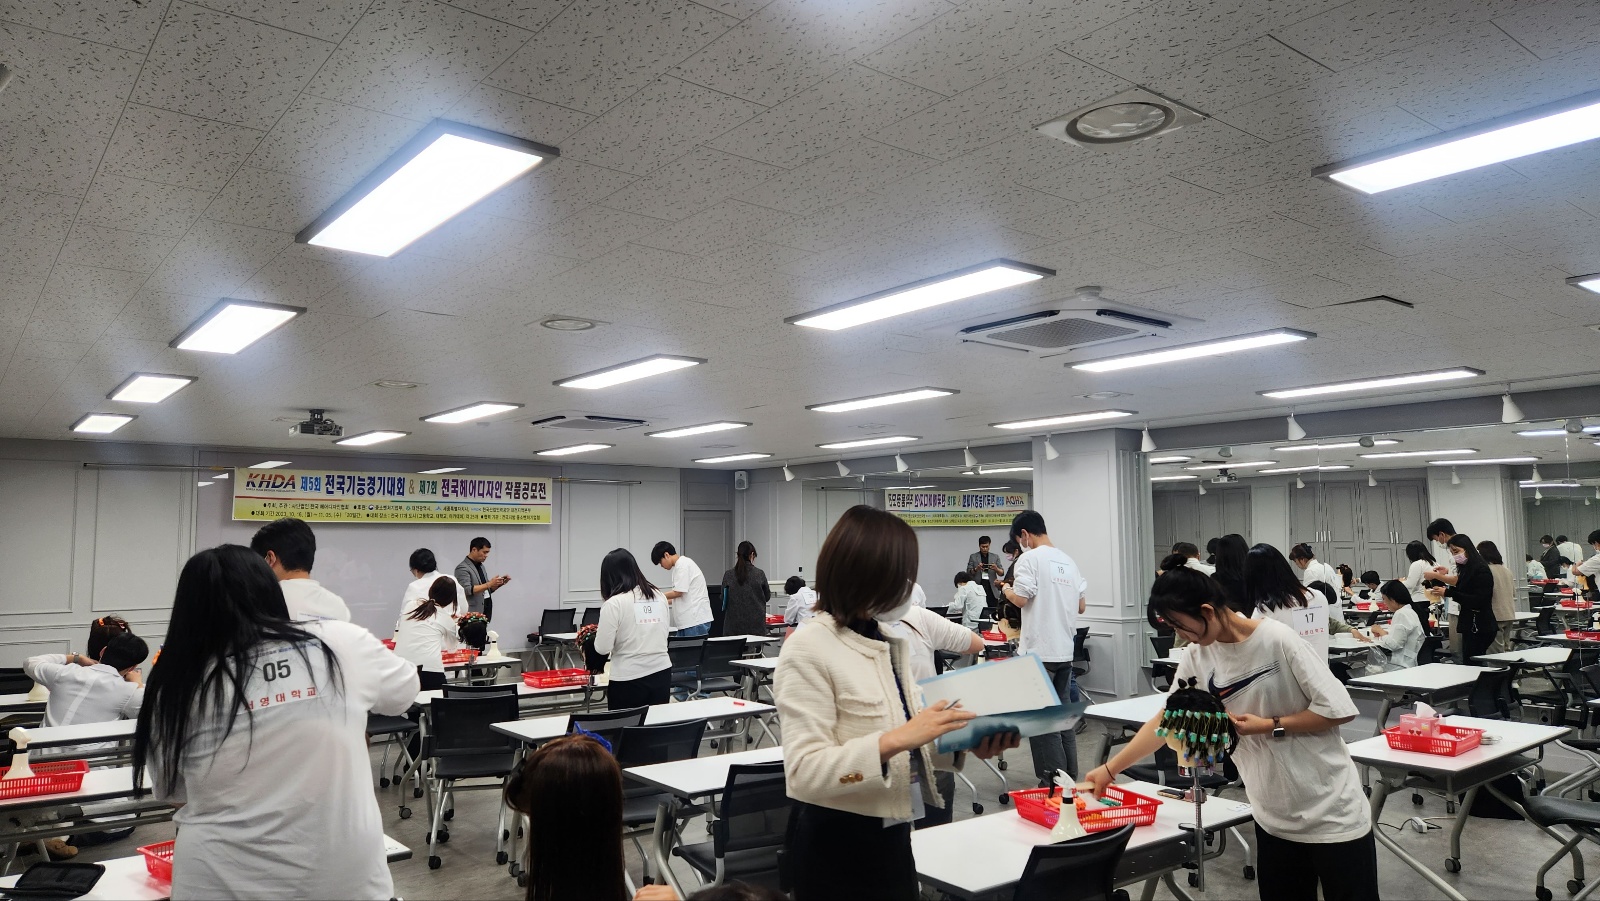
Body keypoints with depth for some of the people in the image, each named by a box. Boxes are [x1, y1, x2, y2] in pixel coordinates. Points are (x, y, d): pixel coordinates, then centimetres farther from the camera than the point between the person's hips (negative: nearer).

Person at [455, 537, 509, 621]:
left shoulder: (481, 566, 17)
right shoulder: (462, 568, -8)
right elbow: (467, 590, -19)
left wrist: (499, 583, 4)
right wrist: (489, 584, -22)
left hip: (486, 611, 7)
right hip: (473, 613, -7)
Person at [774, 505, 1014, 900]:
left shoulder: (891, 642, 6)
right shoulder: (809, 648, -17)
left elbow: (912, 745, 11)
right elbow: (805, 771, -23)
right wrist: (896, 739, -32)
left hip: (892, 836, 7)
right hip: (835, 844, -7)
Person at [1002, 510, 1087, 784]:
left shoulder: (1030, 558, -11)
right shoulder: (1068, 561, 11)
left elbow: (1021, 599, -19)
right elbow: (1081, 606, 13)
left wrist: (1007, 591, 2)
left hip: (1038, 651, -8)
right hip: (1065, 649, 8)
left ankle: (1053, 780, 0)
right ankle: (1070, 776, 21)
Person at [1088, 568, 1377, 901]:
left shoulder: (1278, 640, -18)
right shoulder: (1198, 658, -1)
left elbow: (1339, 710, -15)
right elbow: (1166, 721, 8)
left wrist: (1270, 726, -18)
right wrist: (1109, 769, 7)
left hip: (1331, 813, -5)